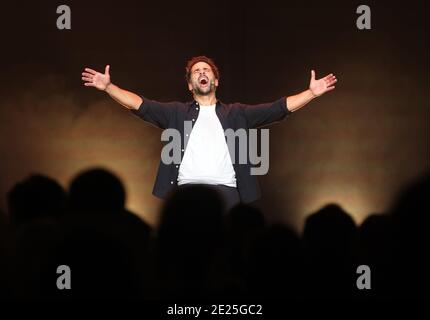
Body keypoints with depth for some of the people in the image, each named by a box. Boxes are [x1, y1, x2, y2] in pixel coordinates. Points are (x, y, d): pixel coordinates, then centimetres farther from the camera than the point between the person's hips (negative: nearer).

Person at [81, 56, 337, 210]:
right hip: (187, 189, 0)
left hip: (226, 190, 0)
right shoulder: (177, 112, 20)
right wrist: (108, 86, -1)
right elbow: (140, 105, 11)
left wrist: (312, 93, 4)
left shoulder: (236, 113, 21)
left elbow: (278, 109, 14)